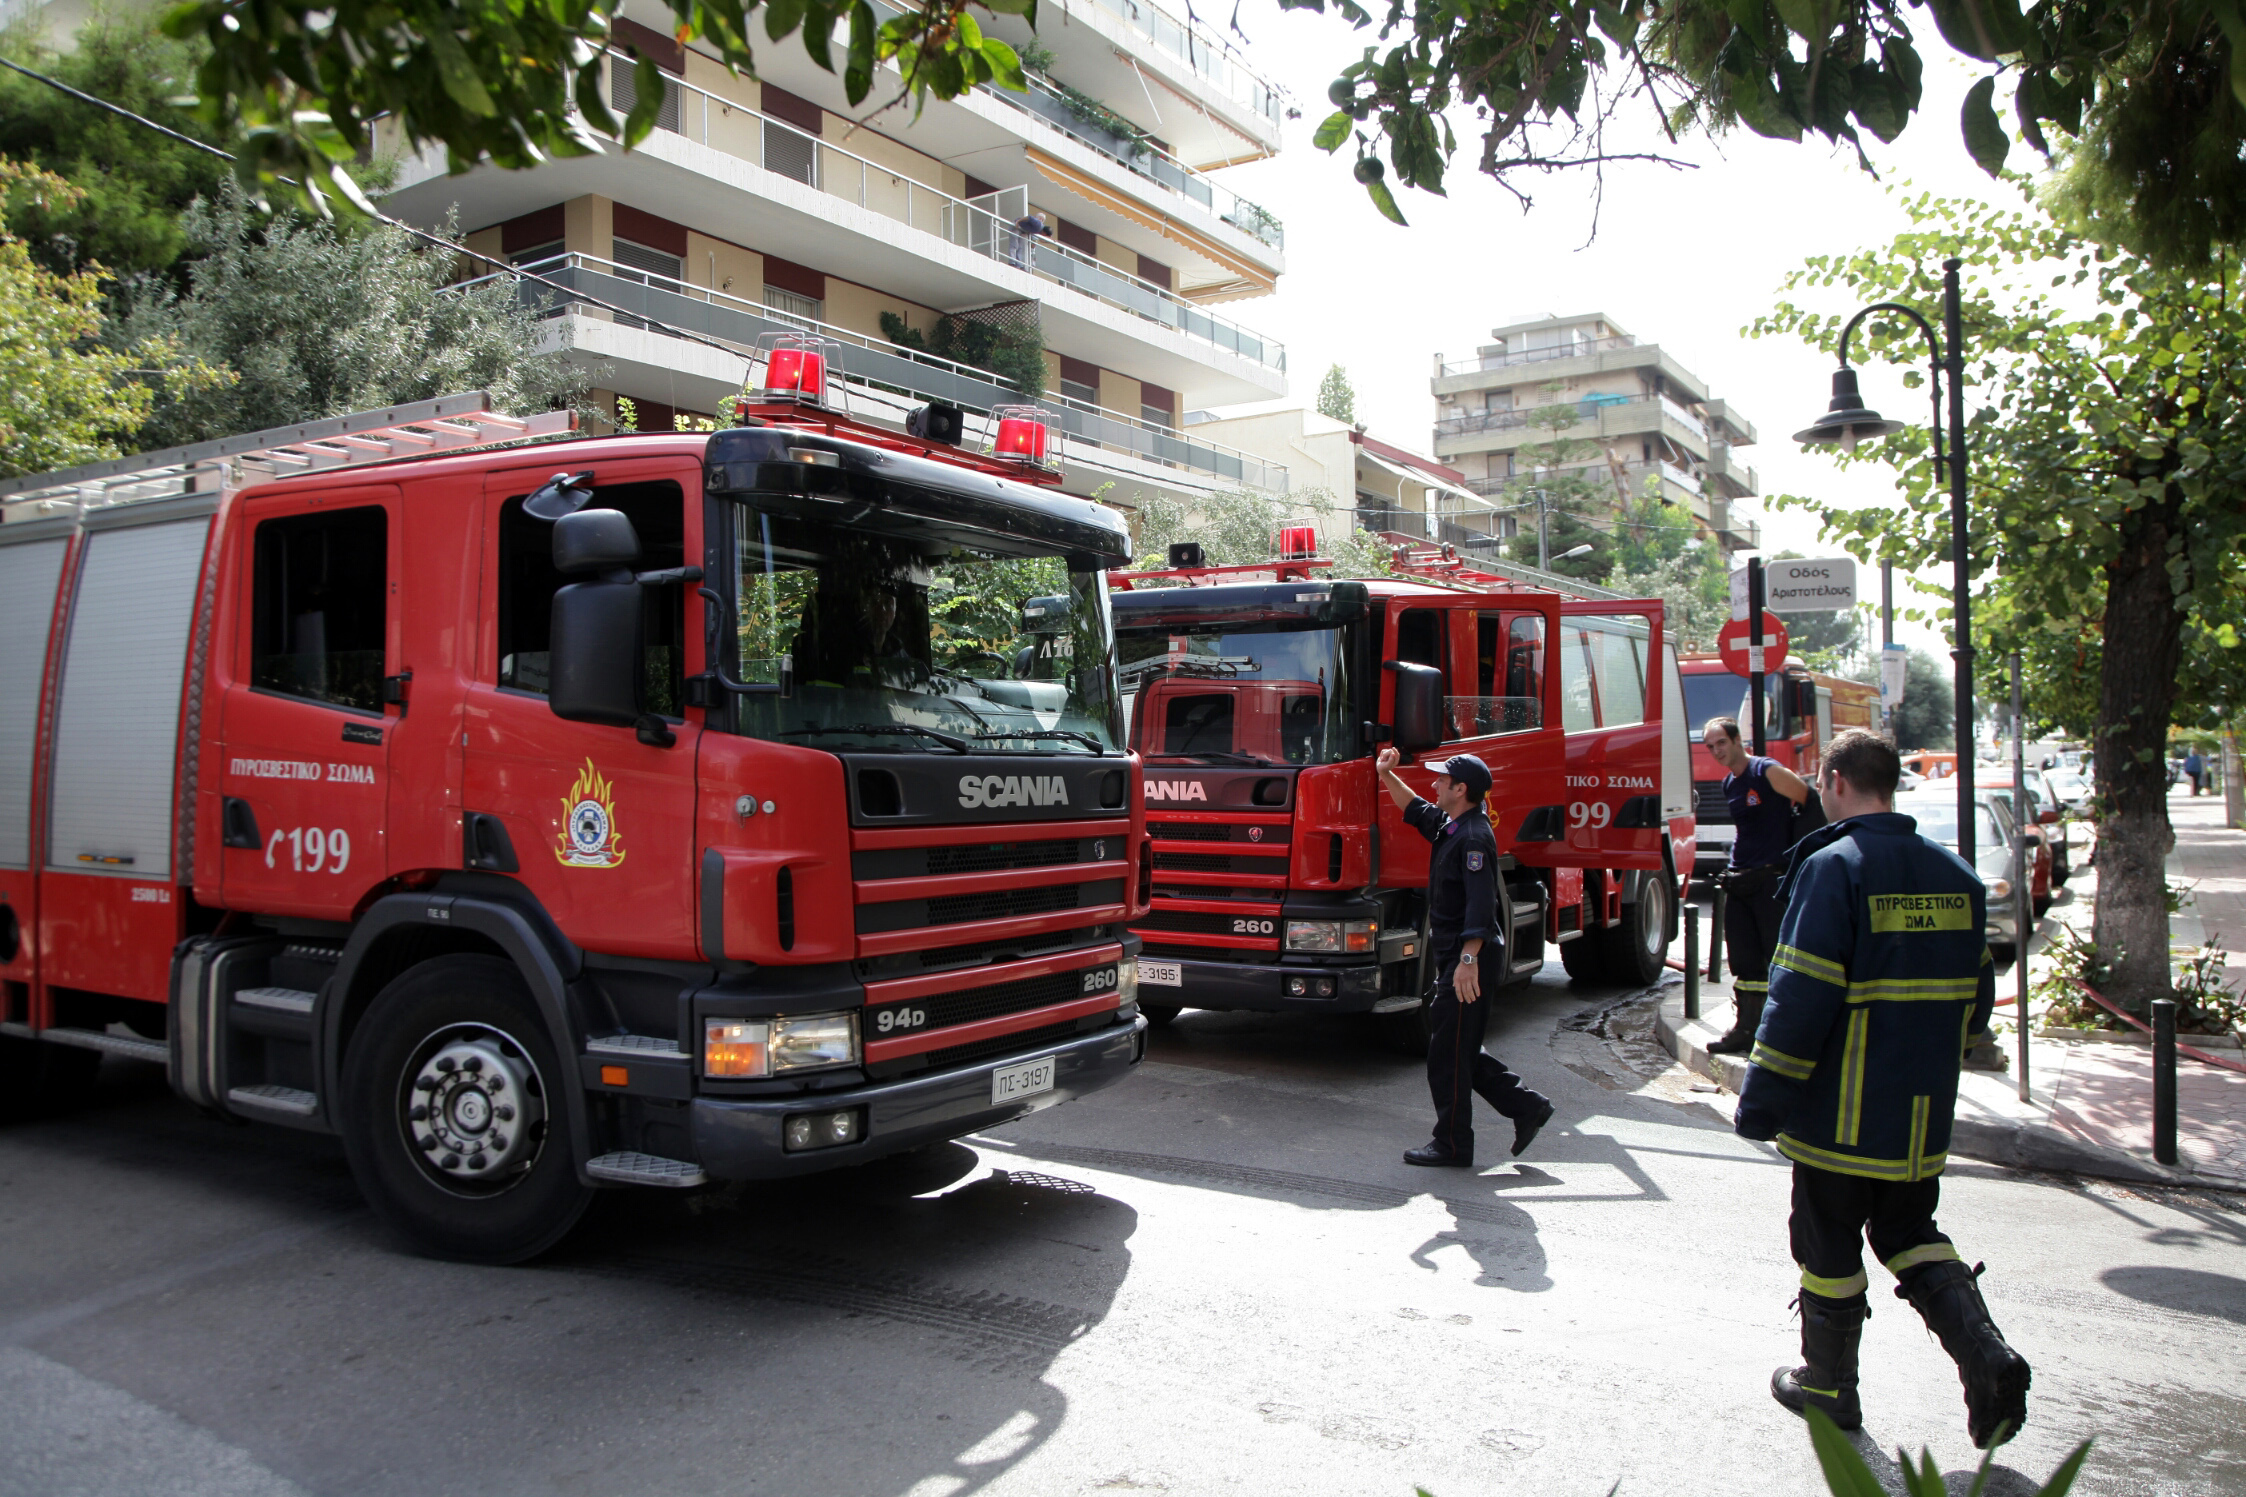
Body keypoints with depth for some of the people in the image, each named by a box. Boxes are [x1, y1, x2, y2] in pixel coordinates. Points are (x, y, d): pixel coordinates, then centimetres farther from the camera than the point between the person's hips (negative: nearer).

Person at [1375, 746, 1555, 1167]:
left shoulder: (1474, 837, -18)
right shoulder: (1449, 827, 12)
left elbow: (1481, 904, -26)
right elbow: (1417, 811, 33)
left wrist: (1468, 959, -32)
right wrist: (1387, 776, 27)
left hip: (1468, 962, -10)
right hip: (1452, 958, 10)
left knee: (1448, 1054, -2)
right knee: (1460, 1049, 16)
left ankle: (1452, 1145, 9)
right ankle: (1527, 1107, 21)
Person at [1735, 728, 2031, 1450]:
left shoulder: (1833, 868, -17)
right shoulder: (1955, 874, 6)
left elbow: (1801, 997, -20)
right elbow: (1976, 992, 14)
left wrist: (1763, 1100, -13)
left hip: (1843, 1113, -6)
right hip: (1924, 1117, 6)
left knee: (1830, 1245, 9)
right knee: (1909, 1233, 21)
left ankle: (1828, 1384, 23)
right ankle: (1987, 1357, 4)